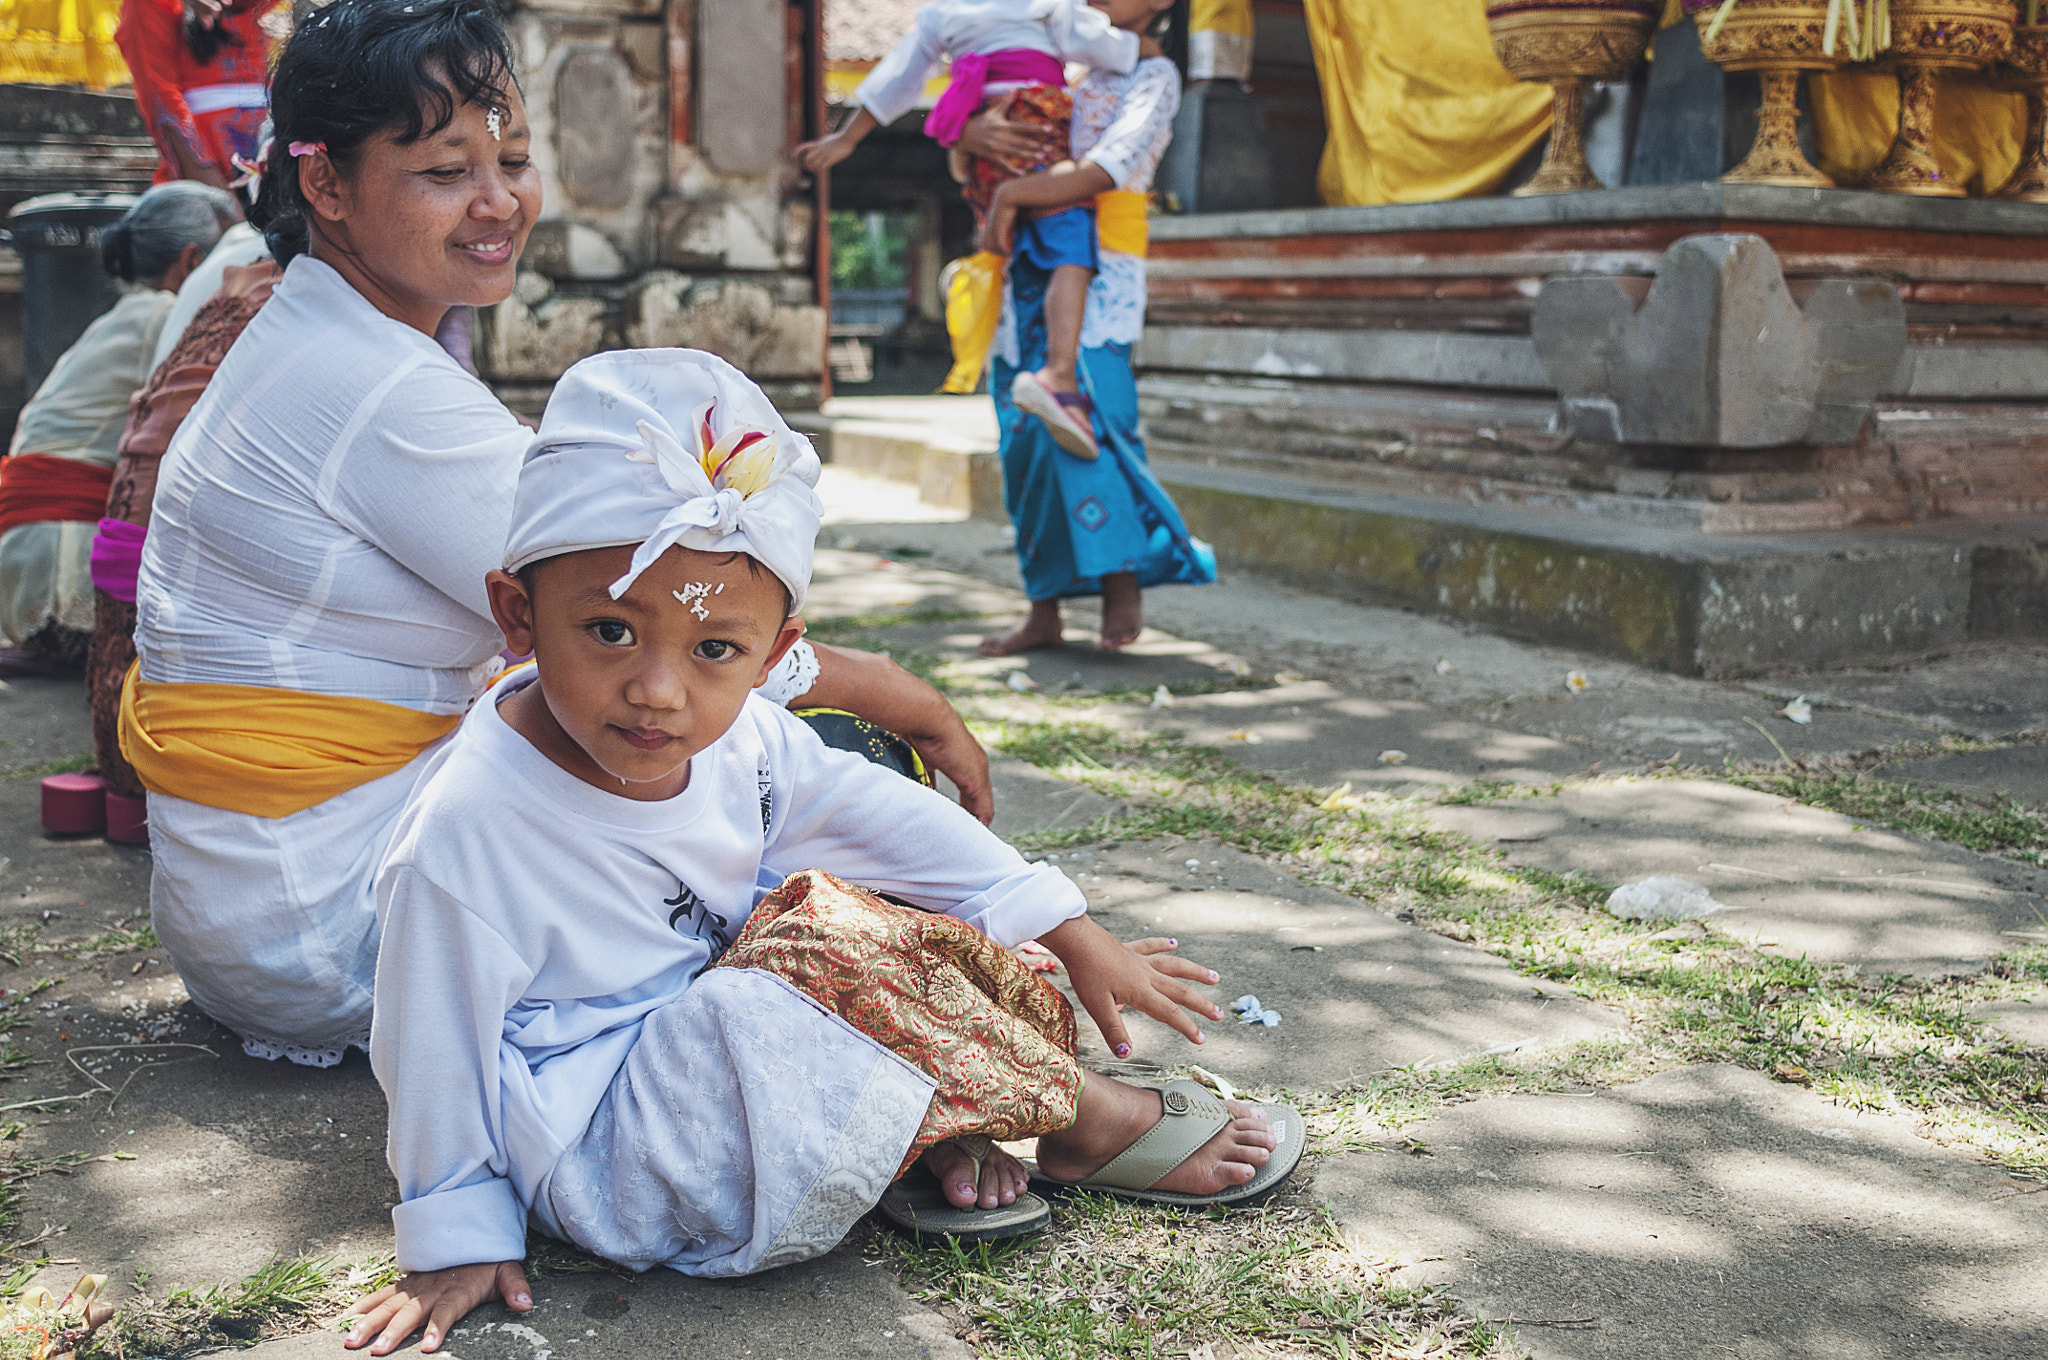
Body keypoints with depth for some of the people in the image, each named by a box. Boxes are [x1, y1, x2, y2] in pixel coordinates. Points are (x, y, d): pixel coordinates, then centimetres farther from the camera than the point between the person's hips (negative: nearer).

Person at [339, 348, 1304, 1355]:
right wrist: (459, 1237, -8)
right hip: (600, 1152, -8)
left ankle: (935, 1141, -4)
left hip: (725, 1037, 8)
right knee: (829, 942, -26)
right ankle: (1080, 1123, -7)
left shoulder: (736, 739, -10)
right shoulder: (468, 834, -29)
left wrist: (1075, 937, 3)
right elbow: (439, 1050, -19)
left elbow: (877, 813, 1)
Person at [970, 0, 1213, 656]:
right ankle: (1044, 610, 6)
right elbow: (966, 133, 15)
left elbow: (1108, 170, -14)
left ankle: (1124, 583, -8)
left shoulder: (1154, 75, 3)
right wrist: (978, 130, -9)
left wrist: (1011, 194, -13)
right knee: (1026, 438, 2)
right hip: (1030, 265, 6)